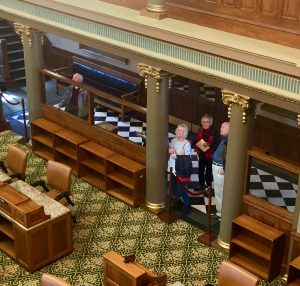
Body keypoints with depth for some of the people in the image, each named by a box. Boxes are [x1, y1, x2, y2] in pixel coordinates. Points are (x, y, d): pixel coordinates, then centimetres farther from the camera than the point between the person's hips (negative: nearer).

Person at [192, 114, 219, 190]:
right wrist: (194, 145, -10)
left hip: (210, 155, -6)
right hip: (201, 154, 6)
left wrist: (209, 145, -29)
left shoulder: (214, 132, -18)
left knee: (208, 172, 8)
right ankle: (201, 185, 38)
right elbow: (196, 140, 9)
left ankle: (208, 186, 26)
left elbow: (217, 144, -18)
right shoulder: (200, 130, 0)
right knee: (200, 171, 19)